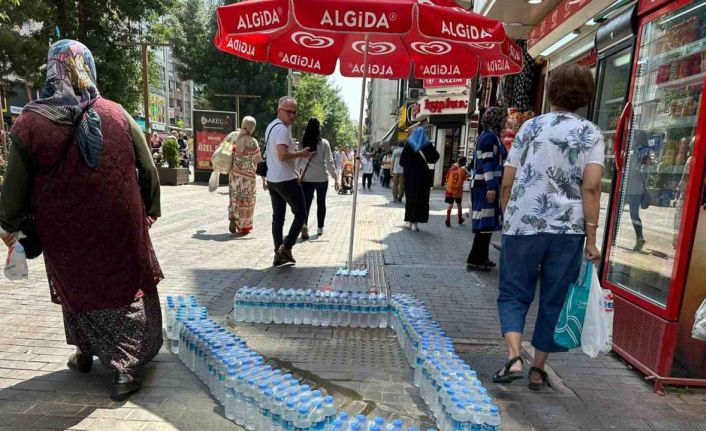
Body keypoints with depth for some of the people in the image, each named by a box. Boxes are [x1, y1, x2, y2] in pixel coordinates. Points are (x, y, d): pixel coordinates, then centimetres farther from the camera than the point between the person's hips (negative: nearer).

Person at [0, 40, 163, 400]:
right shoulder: (117, 114, -5)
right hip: (121, 225, 0)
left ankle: (85, 354, 38)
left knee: (80, 287, 20)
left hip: (67, 230, 0)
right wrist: (150, 210, 12)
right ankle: (124, 367, 12)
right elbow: (148, 170, -1)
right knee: (127, 288, 12)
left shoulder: (30, 122, -8)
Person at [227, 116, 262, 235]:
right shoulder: (252, 142, -13)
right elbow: (259, 162, -14)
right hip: (247, 174, -4)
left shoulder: (232, 135, 0)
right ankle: (244, 226, 14)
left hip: (233, 172, 4)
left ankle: (233, 218, -3)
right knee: (246, 199, 8)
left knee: (234, 197, 18)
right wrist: (264, 179, -9)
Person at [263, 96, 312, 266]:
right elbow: (283, 155, -27)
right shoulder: (282, 129, -17)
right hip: (286, 180, -10)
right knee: (301, 214, 1)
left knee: (278, 216, 11)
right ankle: (285, 248, -5)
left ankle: (279, 254, 15)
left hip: (273, 179, 10)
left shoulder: (271, 126, 16)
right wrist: (301, 154, -14)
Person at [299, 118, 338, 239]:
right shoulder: (324, 143, -6)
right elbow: (329, 162, -9)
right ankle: (320, 228, 20)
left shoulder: (302, 143, -1)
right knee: (321, 203, 14)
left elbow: (298, 161, 2)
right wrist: (335, 178, -5)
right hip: (321, 178, -1)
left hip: (306, 178, 1)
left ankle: (304, 224, -23)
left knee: (306, 202, 1)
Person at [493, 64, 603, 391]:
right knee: (554, 301, 13)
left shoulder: (531, 127, 6)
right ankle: (538, 370, 21)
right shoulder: (591, 134, 4)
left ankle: (514, 359, -6)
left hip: (523, 225, 0)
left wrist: (508, 218, 16)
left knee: (513, 295, 12)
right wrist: (591, 237, -4)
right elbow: (591, 187, -7)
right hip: (568, 229, 1)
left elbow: (507, 183, 3)